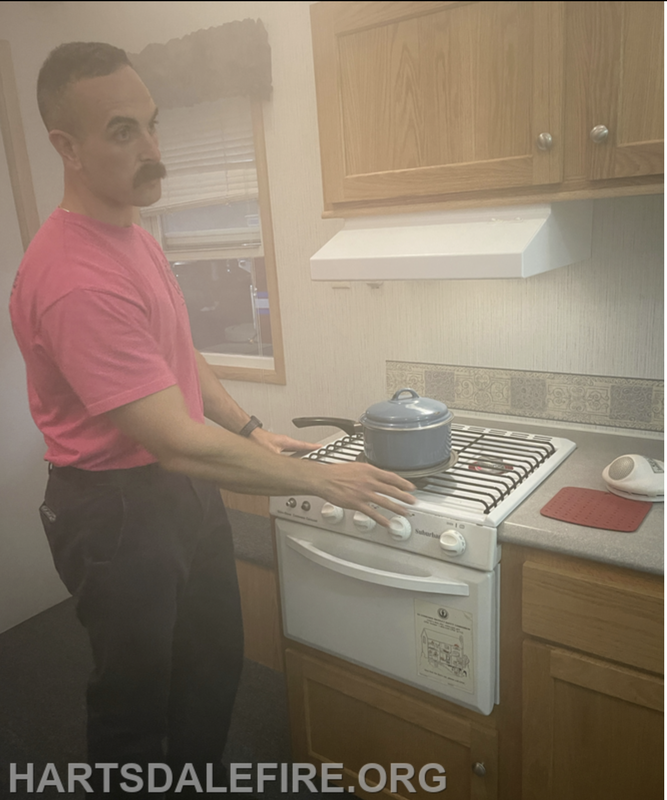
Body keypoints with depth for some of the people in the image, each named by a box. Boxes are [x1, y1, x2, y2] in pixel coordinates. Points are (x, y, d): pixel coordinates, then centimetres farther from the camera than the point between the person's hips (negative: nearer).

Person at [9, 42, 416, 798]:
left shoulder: (133, 235, 5)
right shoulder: (73, 278, -29)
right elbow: (179, 444, -31)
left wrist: (252, 431, 9)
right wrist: (322, 479, -22)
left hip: (182, 488, 9)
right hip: (117, 511, -9)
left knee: (215, 662, 25)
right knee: (136, 693, 14)